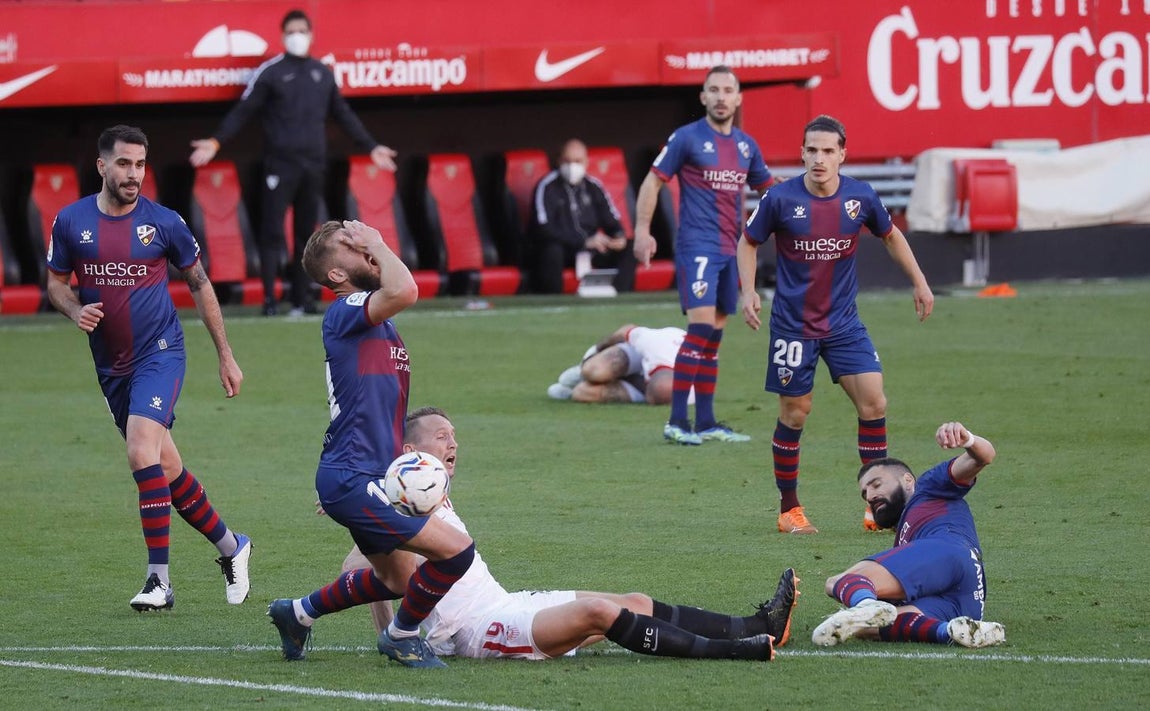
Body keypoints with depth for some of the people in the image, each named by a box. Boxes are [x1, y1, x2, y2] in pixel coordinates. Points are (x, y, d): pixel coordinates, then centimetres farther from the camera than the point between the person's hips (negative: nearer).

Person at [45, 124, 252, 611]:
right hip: (111, 365, 4)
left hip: (159, 352, -4)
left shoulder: (163, 223, -5)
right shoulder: (70, 222, 0)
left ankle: (158, 579, -19)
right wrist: (75, 310, -11)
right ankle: (230, 546, 30)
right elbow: (56, 283, 12)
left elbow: (199, 284, 6)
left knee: (142, 452, -23)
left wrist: (225, 356, 8)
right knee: (165, 468, 10)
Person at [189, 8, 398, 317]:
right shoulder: (270, 72, 0)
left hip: (313, 164, 4)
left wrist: (370, 146, 22)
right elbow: (243, 111, -3)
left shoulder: (323, 73, 13)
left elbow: (344, 115, 21)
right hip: (280, 162, -4)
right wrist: (216, 141, -15)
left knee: (306, 233, 7)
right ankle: (269, 298, -4)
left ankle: (302, 297, 11)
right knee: (272, 231, -6)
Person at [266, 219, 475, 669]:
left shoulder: (378, 323, 15)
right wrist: (376, 242, -17)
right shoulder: (344, 312, -15)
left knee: (396, 579, 25)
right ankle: (402, 636, 4)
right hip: (352, 480, -10)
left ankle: (298, 613, 39)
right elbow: (404, 292, -34)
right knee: (456, 550, -16)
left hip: (357, 479, 10)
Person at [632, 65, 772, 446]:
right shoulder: (687, 138, -5)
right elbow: (653, 181, -4)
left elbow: (767, 187, 27)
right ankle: (676, 421, -16)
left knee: (714, 335, 9)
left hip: (729, 250, 7)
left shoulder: (746, 145, 12)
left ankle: (705, 422, 13)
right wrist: (642, 230, -13)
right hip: (697, 246, -7)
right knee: (701, 326, -17)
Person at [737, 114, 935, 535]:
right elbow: (748, 242, 3)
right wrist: (748, 292, -9)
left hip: (843, 322, 2)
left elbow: (890, 235, 14)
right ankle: (789, 510, 17)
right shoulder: (780, 199, -13)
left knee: (873, 402, -8)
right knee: (794, 414, 2)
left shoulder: (860, 197, -5)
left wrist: (919, 283, 14)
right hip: (793, 323, -2)